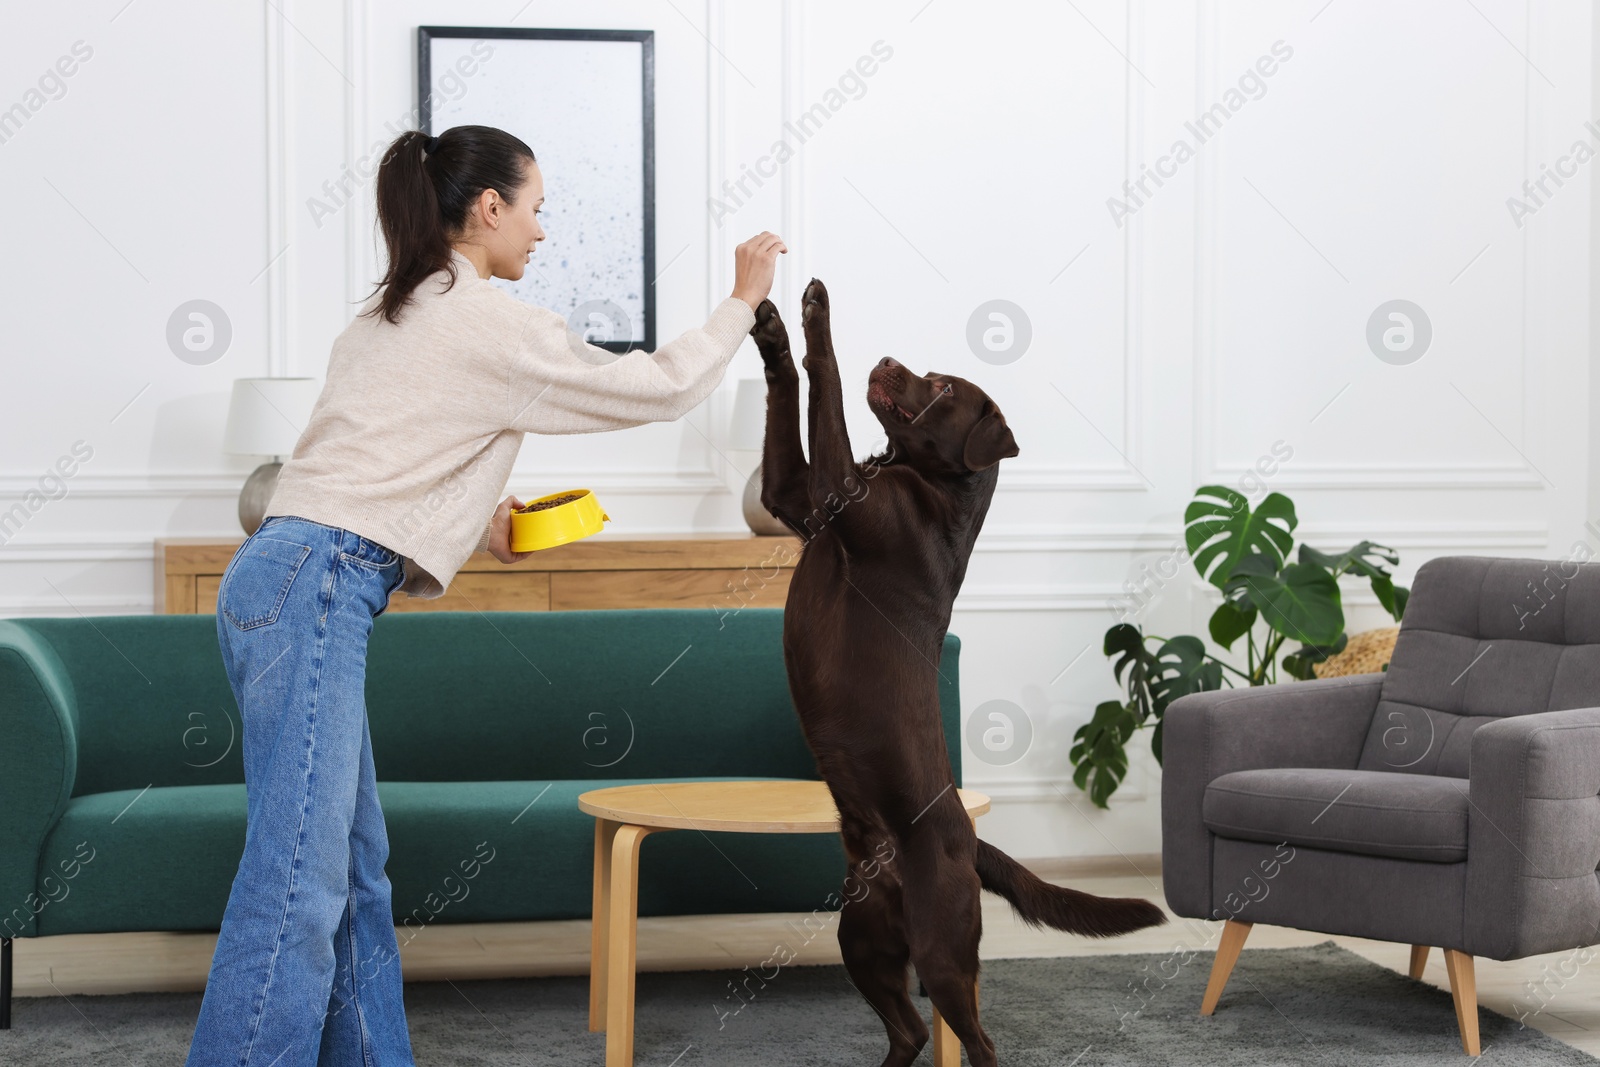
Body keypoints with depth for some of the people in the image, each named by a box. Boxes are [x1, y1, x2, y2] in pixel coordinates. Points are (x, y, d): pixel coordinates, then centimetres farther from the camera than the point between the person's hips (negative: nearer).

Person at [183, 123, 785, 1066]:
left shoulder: (393, 316, 22)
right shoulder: (489, 323, -5)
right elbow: (658, 388, 2)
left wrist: (478, 524, 19)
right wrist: (743, 301, 14)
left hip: (286, 580, 10)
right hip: (311, 591, -10)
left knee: (355, 870, 11)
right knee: (296, 884, -12)